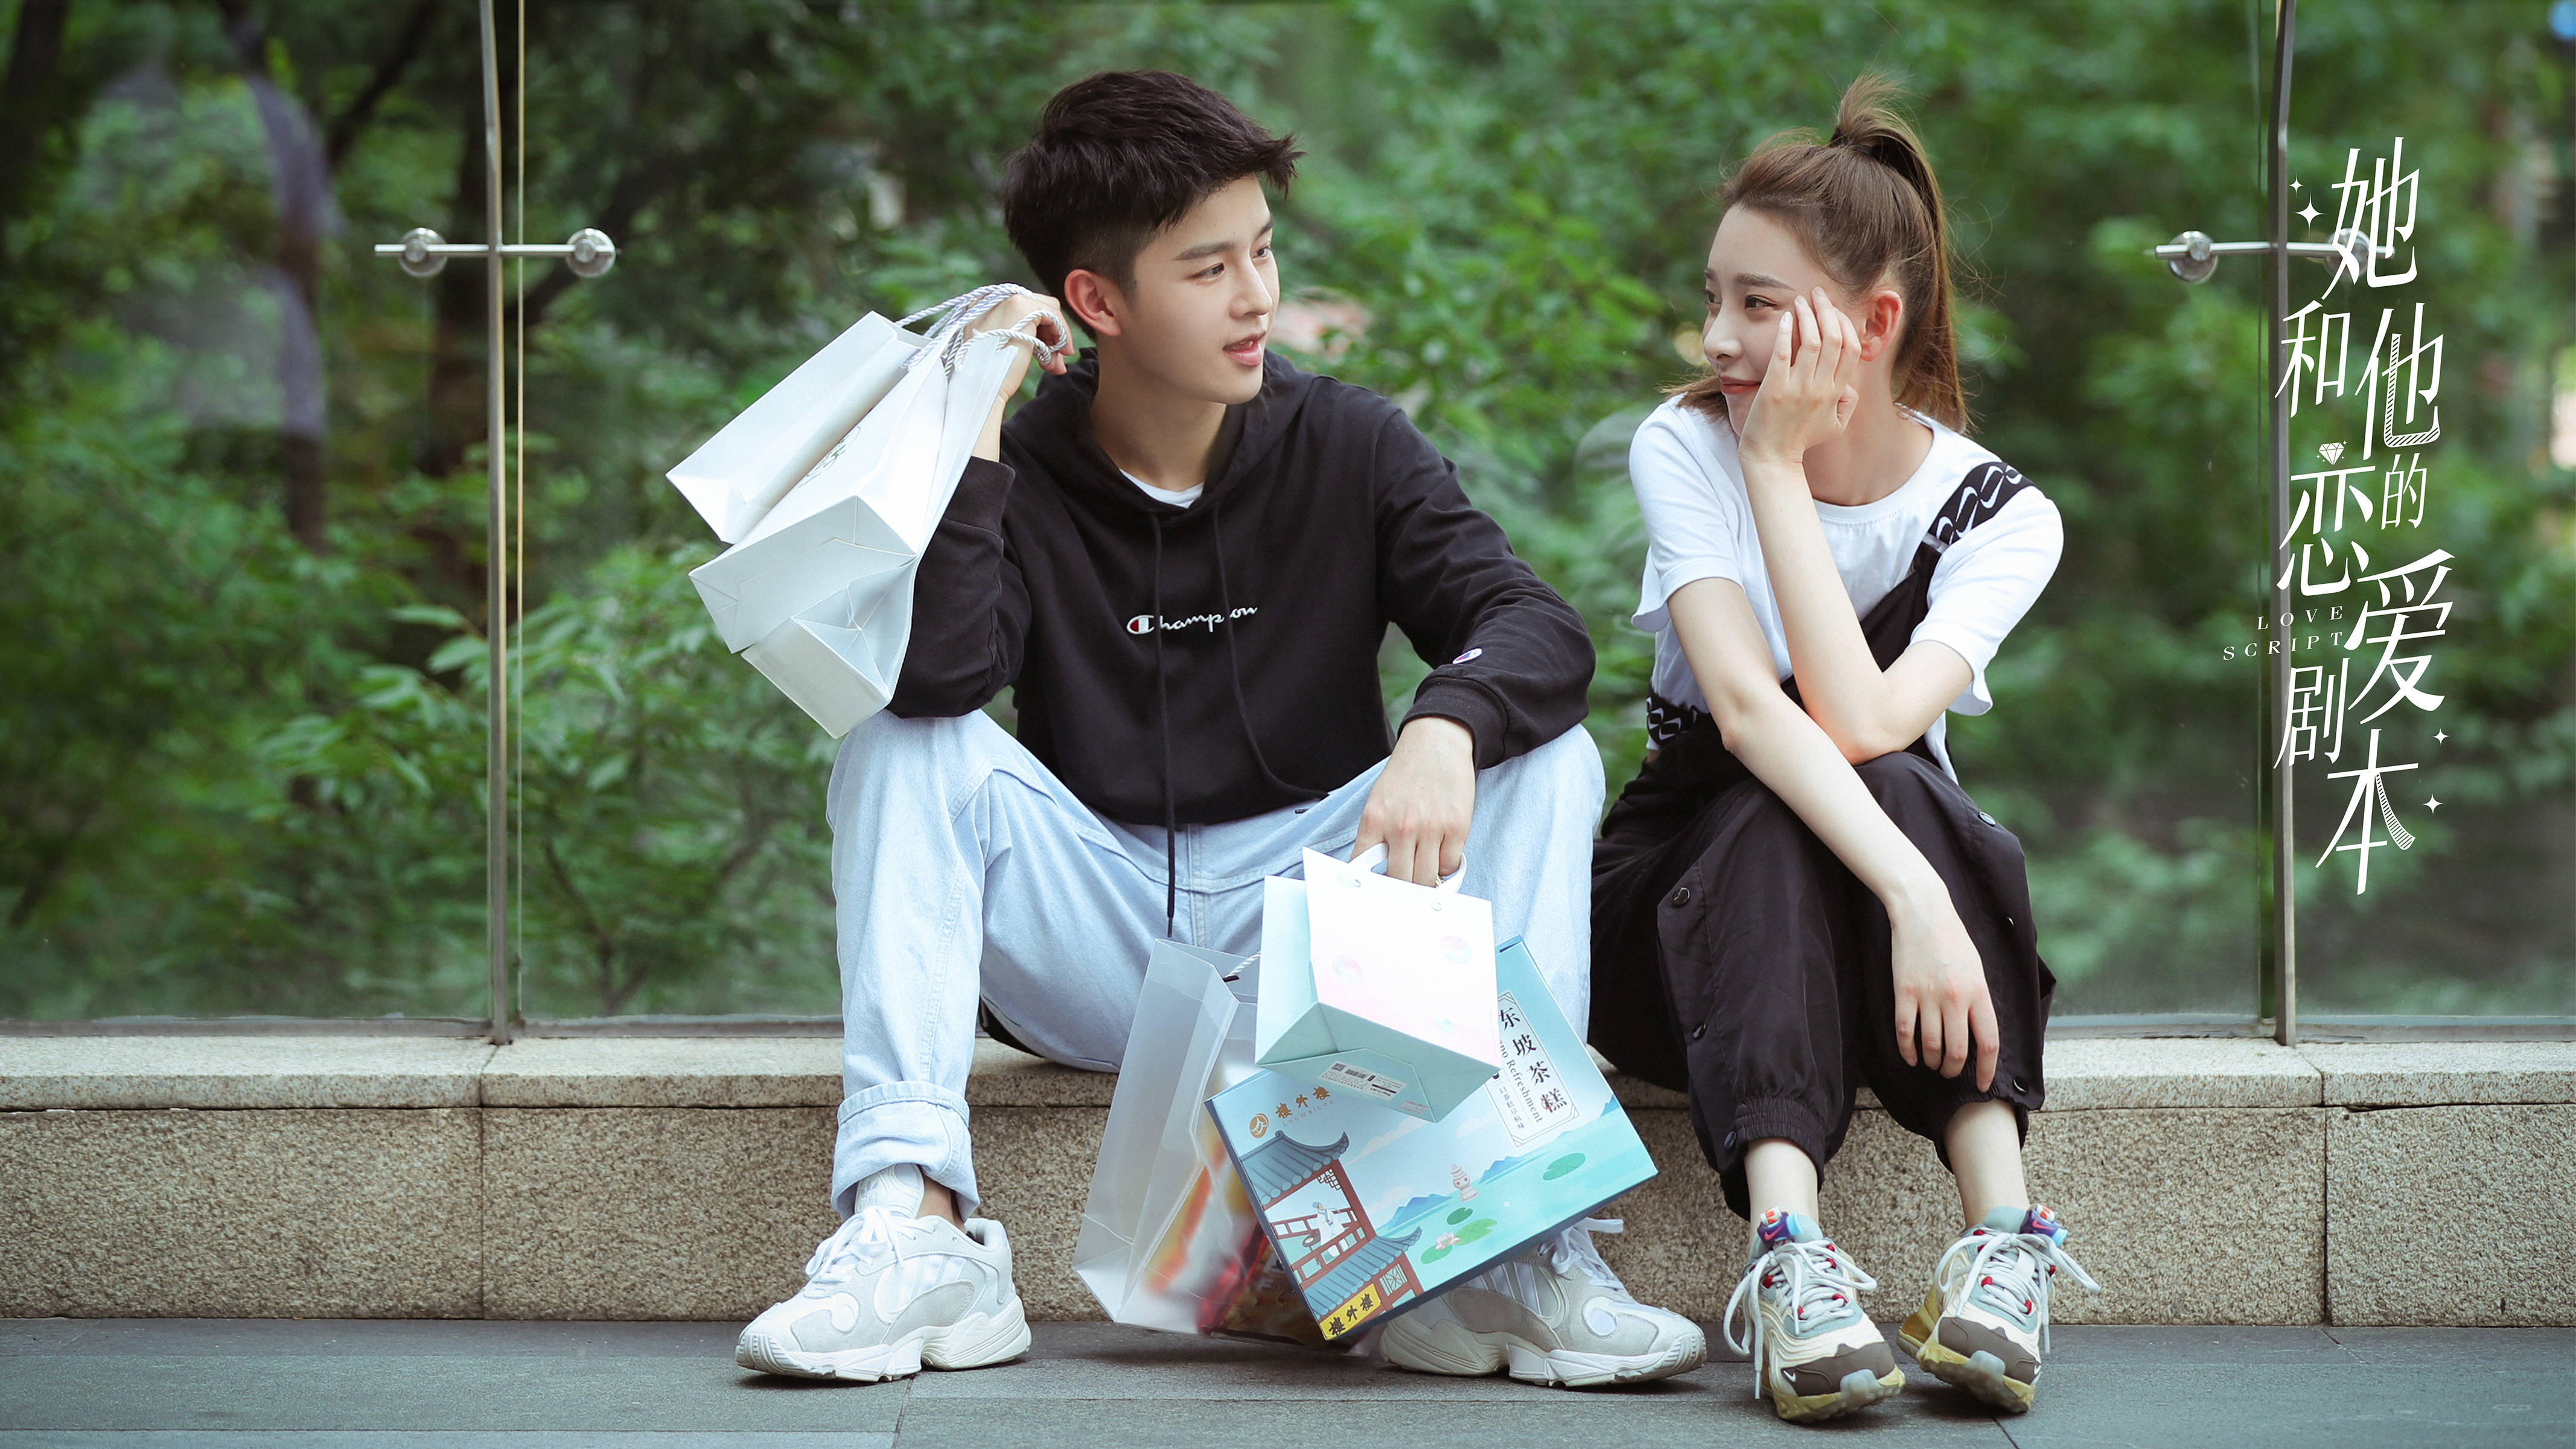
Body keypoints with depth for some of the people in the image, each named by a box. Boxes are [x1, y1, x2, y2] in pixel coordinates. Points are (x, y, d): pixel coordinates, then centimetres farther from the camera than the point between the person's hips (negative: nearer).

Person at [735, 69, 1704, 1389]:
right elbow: (934, 676, -24)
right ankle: (913, 1226, -34)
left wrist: (1446, 731, -35)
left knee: (1545, 761, -20)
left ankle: (1506, 1246, -31)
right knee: (899, 746, -22)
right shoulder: (1019, 474, -4)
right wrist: (969, 433, -23)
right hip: (1092, 957, -1)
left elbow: (1537, 629, -14)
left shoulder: (1346, 449, 0)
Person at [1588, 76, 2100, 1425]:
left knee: (1886, 787, -32)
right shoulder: (1684, 449, -13)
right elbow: (1748, 707, -29)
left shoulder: (1999, 515, -11)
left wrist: (1781, 466, -26)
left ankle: (2001, 1230, -44)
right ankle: (1790, 1255, -52)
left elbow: (1863, 722, -29)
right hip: (1680, 915, -1)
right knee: (1778, 810, -34)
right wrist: (1911, 894, -45)